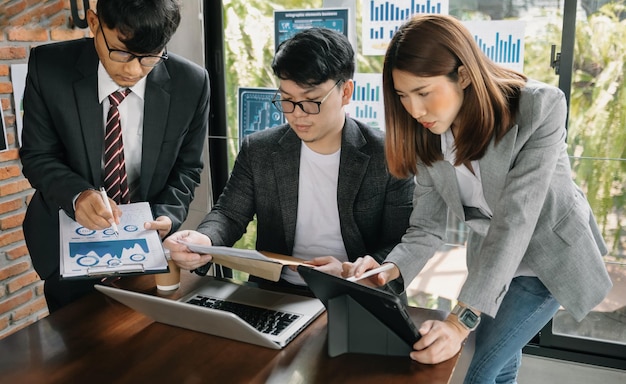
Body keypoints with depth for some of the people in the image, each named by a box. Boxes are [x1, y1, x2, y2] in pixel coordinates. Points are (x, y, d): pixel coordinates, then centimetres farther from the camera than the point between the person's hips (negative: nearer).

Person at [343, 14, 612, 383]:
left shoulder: (540, 107, -30)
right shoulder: (427, 136, -14)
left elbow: (515, 218, -36)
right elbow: (427, 227, -14)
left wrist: (463, 319, -41)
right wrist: (389, 270, -35)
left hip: (551, 252, -4)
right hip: (490, 256, 5)